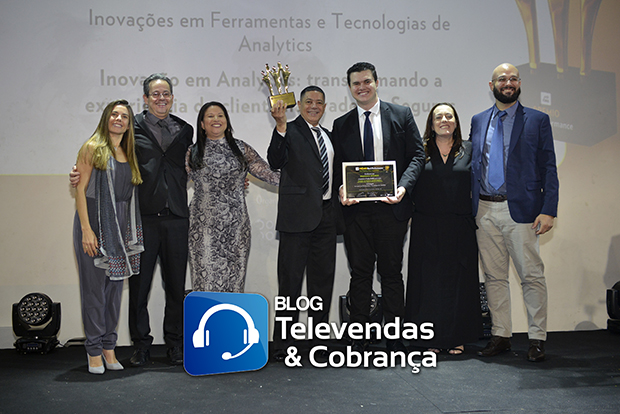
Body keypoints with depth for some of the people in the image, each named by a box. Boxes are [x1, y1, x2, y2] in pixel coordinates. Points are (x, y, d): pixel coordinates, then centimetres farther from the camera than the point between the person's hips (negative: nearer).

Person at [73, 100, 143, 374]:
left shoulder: (129, 154, 15)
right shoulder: (93, 148, -1)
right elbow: (80, 189, -6)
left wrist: (131, 230, 6)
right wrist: (86, 229, -14)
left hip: (121, 226, 5)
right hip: (94, 221, -5)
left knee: (115, 285, 7)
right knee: (94, 285, -2)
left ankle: (109, 347, 16)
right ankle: (94, 350, 8)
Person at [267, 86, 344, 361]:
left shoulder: (328, 135, 18)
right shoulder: (289, 132, -3)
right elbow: (275, 162, -20)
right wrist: (280, 126, -30)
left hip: (326, 215, 7)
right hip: (299, 215, -6)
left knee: (323, 279, 12)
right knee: (290, 280, -2)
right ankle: (283, 344, 6)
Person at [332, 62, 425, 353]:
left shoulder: (401, 115, 6)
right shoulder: (341, 125, 12)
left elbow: (417, 155, 3)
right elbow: (337, 166, 12)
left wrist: (403, 186, -13)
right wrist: (342, 190, -9)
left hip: (391, 206, -1)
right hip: (356, 208, 2)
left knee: (391, 272, 5)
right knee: (360, 272, 5)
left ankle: (394, 337, 14)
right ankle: (359, 337, 12)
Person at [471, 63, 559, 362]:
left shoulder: (537, 120, 4)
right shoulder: (478, 121, 14)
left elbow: (548, 168, 0)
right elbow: (473, 165, 13)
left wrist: (548, 210, -10)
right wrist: (470, 207, 5)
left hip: (520, 209, -3)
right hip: (485, 210, 4)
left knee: (532, 276, 0)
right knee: (494, 276, 9)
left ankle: (537, 338, 11)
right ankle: (500, 336, 19)